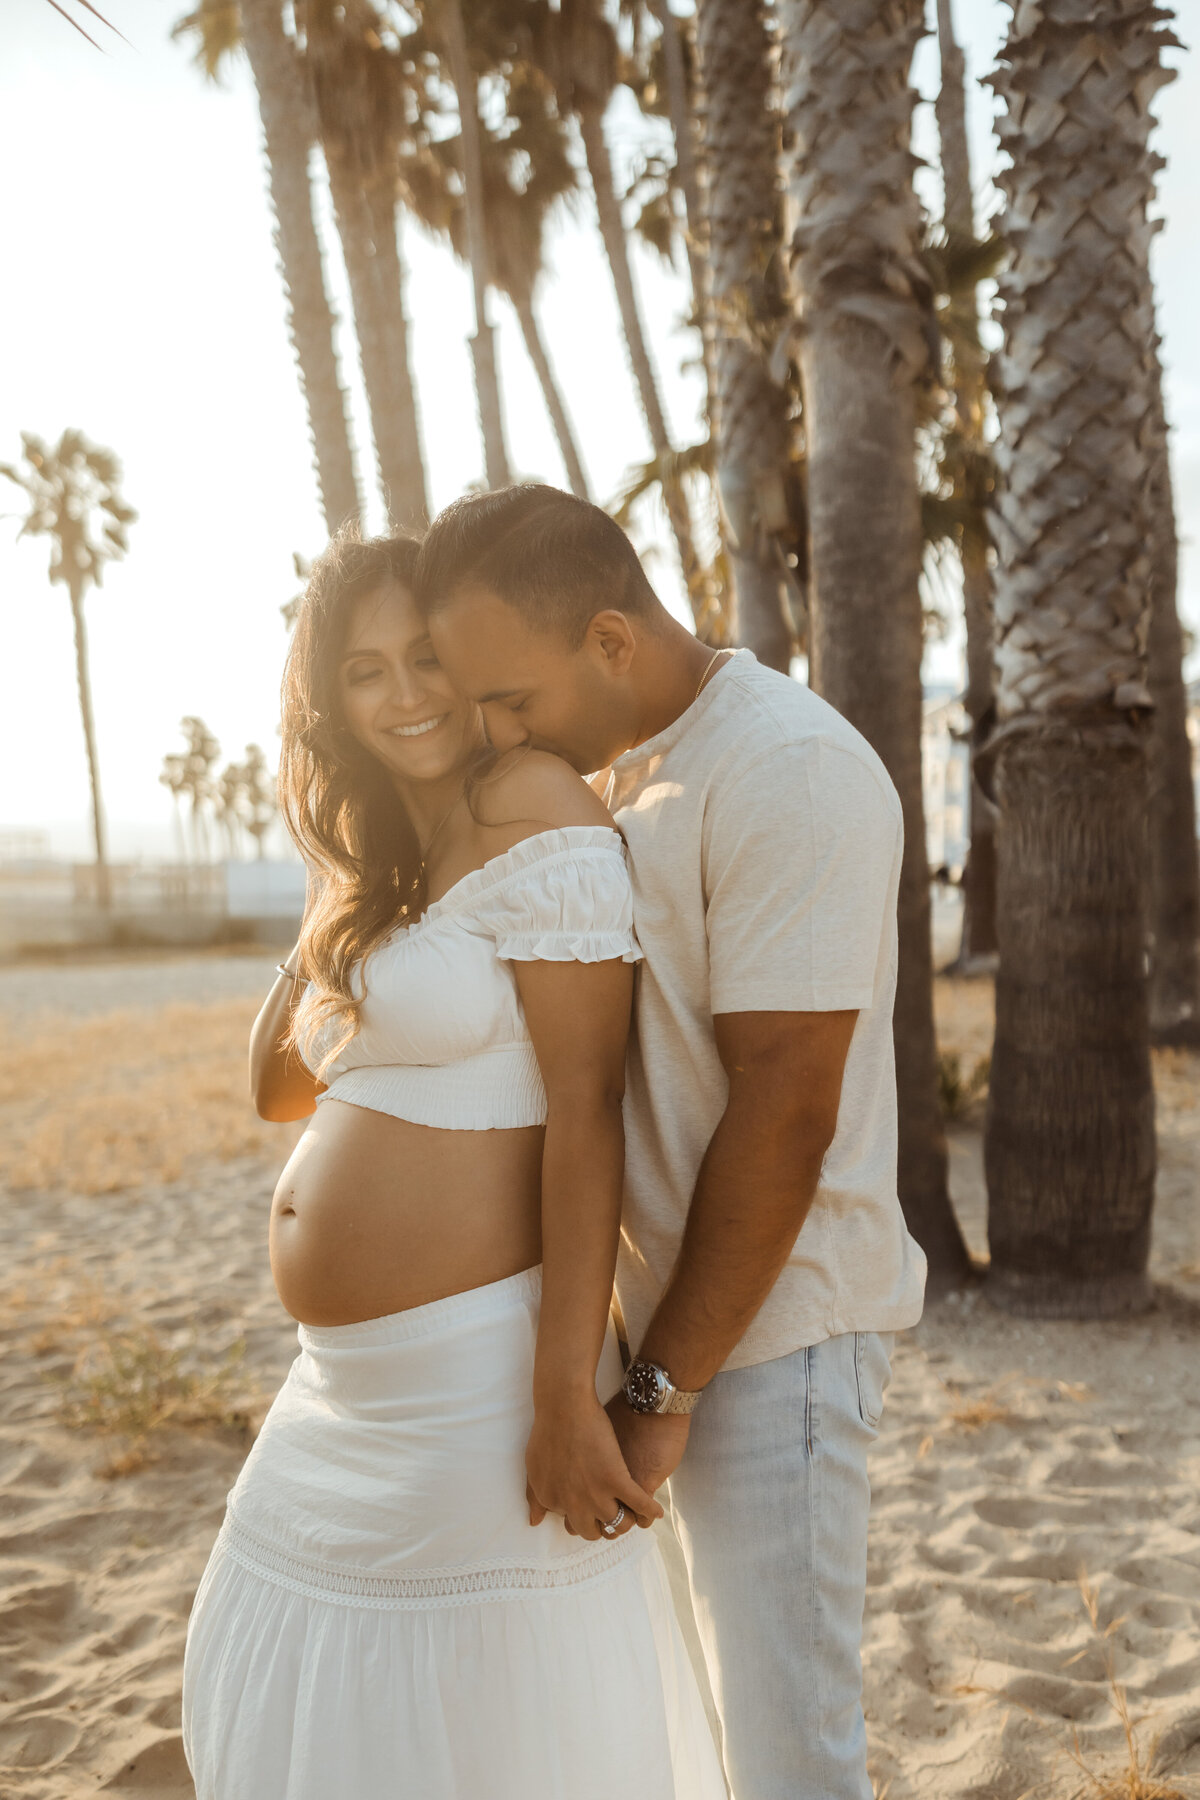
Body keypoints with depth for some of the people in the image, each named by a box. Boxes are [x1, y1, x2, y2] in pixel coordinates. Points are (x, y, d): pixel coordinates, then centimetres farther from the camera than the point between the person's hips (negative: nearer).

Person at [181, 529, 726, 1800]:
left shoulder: (534, 817, -14)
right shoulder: (381, 868, 12)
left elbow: (585, 1106, -20)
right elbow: (277, 1087, 13)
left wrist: (566, 1397, -23)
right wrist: (330, 925, 4)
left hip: (473, 1378, -9)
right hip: (344, 1383, 9)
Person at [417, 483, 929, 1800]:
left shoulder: (789, 773, -19)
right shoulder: (618, 765, 9)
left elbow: (783, 1112, -21)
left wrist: (663, 1387, -15)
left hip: (769, 1330, -8)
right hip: (657, 1306, 8)